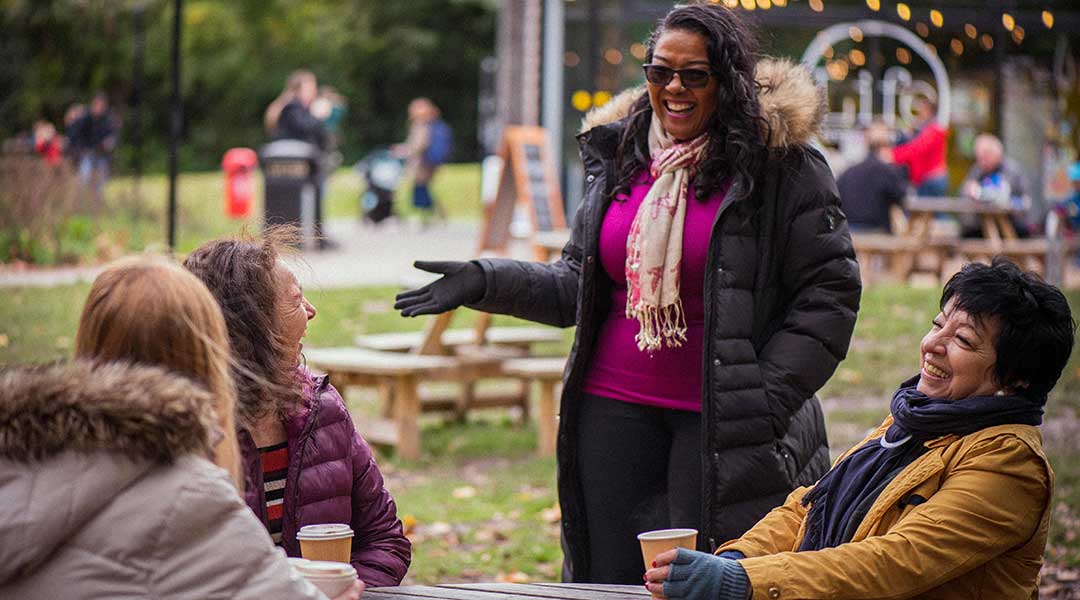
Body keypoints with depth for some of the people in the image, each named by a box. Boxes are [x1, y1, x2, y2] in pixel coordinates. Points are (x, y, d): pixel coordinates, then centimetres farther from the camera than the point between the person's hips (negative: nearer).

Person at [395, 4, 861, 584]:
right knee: (607, 580, 8)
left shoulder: (782, 166, -4)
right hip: (615, 406, 5)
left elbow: (829, 291, -4)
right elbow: (577, 285, 16)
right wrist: (484, 282, 2)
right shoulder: (618, 158, 12)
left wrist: (770, 396, -11)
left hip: (722, 419, -5)